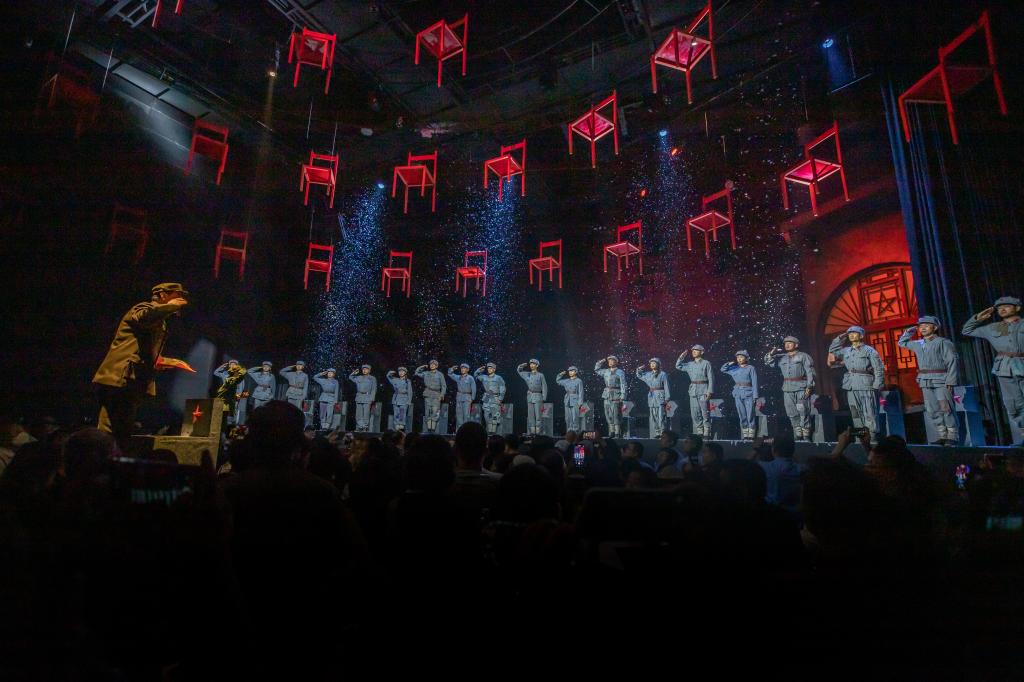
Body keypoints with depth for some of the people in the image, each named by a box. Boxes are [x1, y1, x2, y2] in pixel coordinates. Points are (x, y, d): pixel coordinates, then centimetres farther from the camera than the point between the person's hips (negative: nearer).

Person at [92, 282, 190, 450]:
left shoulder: (159, 324, 25)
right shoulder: (145, 308, 0)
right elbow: (143, 317, -27)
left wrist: (169, 362, 17)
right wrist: (171, 305, -13)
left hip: (134, 384, 9)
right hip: (120, 380, -9)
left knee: (123, 436, 8)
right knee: (107, 435, -11)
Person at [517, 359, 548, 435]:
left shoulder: (540, 375, 1)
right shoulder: (527, 374, 11)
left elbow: (544, 388, 1)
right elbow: (518, 370, 25)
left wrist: (543, 399, -5)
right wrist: (524, 365, 7)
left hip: (538, 397, -4)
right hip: (529, 397, 4)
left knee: (538, 416, -5)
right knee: (530, 416, 3)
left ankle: (538, 432, -3)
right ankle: (531, 432, 6)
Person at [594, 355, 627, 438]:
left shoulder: (620, 372, -1)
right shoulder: (605, 371, 15)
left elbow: (623, 385, -6)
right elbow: (596, 369, 29)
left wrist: (622, 397, -14)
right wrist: (601, 361, 15)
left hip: (615, 396, -6)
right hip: (607, 395, 6)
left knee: (616, 415, -7)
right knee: (608, 415, 6)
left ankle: (617, 433, -3)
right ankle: (611, 432, 12)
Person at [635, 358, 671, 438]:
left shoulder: (663, 374, -1)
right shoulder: (648, 374, 13)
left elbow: (666, 387, -3)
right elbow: (639, 375, 28)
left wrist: (667, 398, -8)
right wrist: (639, 369, 10)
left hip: (660, 397, -5)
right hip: (651, 397, 5)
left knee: (660, 416, -9)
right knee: (653, 416, 6)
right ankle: (656, 433, 11)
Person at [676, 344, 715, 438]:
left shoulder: (706, 363, -1)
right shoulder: (690, 364, 14)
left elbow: (711, 378, -4)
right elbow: (678, 366, 23)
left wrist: (709, 391, -12)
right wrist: (681, 357, 10)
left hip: (703, 390, -5)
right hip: (693, 391, 6)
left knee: (705, 412, -6)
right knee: (695, 413, 6)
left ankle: (707, 433, -1)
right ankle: (699, 432, 13)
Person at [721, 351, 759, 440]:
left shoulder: (751, 368, 1)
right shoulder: (735, 368, 11)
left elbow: (754, 383, -2)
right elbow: (723, 369, 19)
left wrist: (755, 396, -8)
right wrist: (731, 363, 5)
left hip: (748, 393, -4)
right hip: (738, 394, 4)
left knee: (750, 415, -5)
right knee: (742, 416, 6)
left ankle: (751, 435, -2)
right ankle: (744, 435, 12)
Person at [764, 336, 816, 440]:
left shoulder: (803, 356, 4)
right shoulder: (781, 358, 17)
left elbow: (810, 372, -2)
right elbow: (768, 362, 18)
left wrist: (809, 387, -11)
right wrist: (771, 353, -1)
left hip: (801, 388, -4)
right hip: (787, 389, 4)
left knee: (803, 412, -8)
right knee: (792, 414, 5)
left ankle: (806, 437, -5)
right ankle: (797, 436, 11)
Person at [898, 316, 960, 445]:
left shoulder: (943, 342, -5)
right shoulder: (917, 344, 14)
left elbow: (953, 362, -10)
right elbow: (902, 343, 33)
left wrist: (950, 381, -17)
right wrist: (909, 332, 16)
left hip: (941, 380, -6)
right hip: (925, 382, 6)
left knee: (946, 409, -6)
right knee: (932, 410, 7)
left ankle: (952, 437, 0)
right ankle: (943, 436, 14)